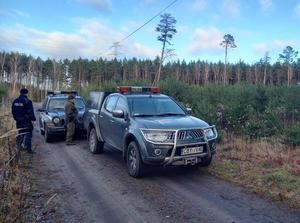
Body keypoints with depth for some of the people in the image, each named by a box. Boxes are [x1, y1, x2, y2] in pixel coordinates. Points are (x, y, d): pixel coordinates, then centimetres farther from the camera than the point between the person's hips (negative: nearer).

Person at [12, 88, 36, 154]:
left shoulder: (15, 101, 7)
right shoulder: (27, 101, -15)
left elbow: (13, 111, 14)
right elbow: (30, 112, -17)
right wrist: (33, 119, -10)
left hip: (18, 121, 7)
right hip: (26, 121, -7)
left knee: (20, 133, 21)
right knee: (28, 134, -1)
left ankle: (18, 145, 25)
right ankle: (28, 149, 0)